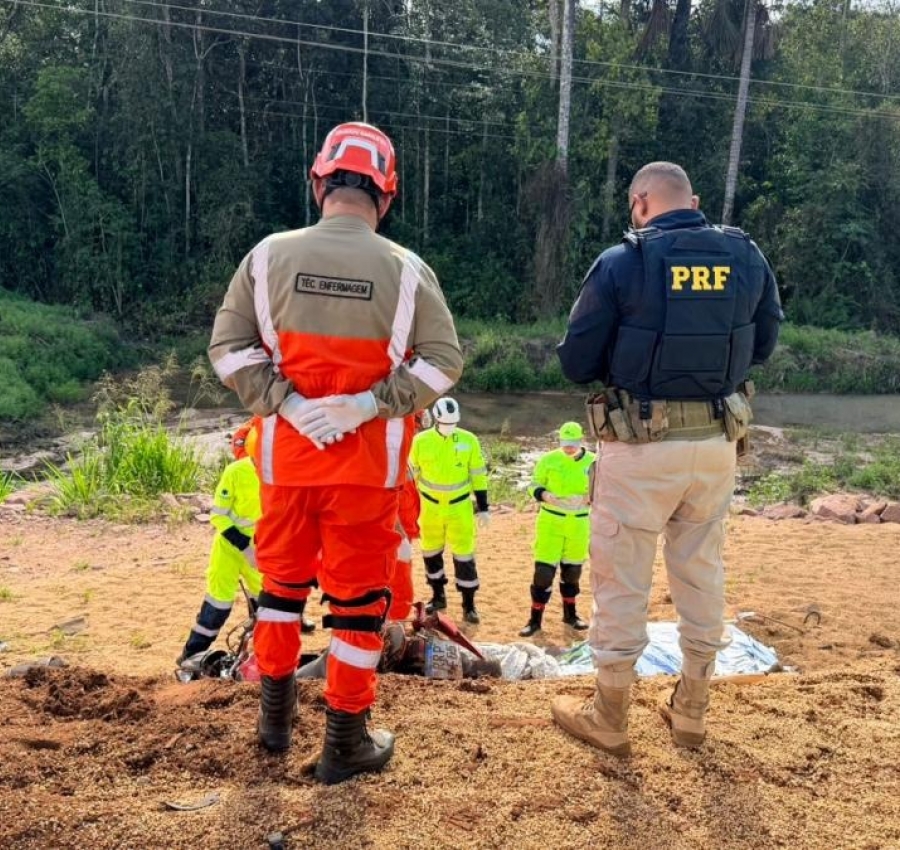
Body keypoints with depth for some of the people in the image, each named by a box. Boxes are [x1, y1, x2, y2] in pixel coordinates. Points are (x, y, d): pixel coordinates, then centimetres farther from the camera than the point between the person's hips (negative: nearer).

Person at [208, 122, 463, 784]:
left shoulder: (270, 256, -3)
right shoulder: (406, 270, -7)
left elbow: (228, 348, -4)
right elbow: (444, 360, -9)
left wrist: (284, 404, -8)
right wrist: (368, 405, -11)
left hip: (286, 451, 3)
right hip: (369, 460, -2)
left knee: (283, 578, 22)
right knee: (358, 594, 9)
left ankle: (276, 714, 36)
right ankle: (346, 742, 20)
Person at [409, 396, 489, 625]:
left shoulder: (469, 440, -9)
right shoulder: (421, 441, -9)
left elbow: (478, 476, -1)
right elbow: (412, 474, 4)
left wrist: (482, 508, -1)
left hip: (460, 506, -1)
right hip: (430, 506, 1)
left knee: (464, 554, 0)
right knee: (431, 552, 12)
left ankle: (469, 604, 11)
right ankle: (438, 596, 30)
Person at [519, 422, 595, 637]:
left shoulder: (593, 462, -5)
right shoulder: (548, 460, -8)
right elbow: (534, 485, 0)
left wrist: (589, 497, -17)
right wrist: (544, 495, -21)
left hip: (579, 523, 2)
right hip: (550, 521, -2)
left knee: (572, 570, 16)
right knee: (543, 570, -6)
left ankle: (570, 614, 35)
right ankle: (535, 619, 6)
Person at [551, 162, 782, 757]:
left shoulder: (622, 262, -11)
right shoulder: (748, 257, 3)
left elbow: (576, 363, -7)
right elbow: (763, 345, 16)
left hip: (642, 445, -4)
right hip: (717, 444, 5)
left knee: (622, 579, 8)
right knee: (703, 575, 18)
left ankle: (609, 719, 21)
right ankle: (692, 709, 33)